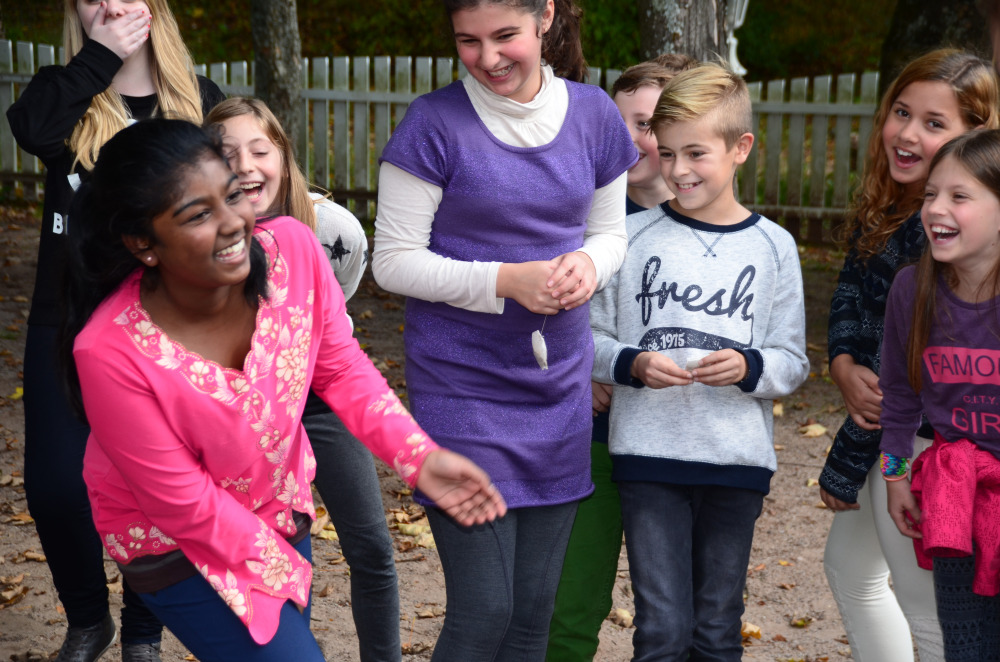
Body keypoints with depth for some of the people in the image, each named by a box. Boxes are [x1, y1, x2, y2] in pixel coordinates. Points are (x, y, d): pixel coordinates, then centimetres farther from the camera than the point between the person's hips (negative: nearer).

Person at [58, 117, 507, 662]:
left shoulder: (293, 249, -24)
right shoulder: (111, 351, -35)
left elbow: (340, 368, -7)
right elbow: (184, 503, -23)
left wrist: (420, 457, -18)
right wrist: (283, 571, -13)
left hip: (280, 505, 5)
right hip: (174, 541, -5)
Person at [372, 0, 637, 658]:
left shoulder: (593, 114, 3)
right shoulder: (435, 123, -10)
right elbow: (394, 261, -8)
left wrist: (588, 263, -9)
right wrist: (508, 281, -20)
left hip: (558, 384, 5)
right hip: (461, 387, -4)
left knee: (535, 608, 11)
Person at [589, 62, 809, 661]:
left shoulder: (772, 246, 4)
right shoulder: (634, 237, 2)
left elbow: (793, 362, 6)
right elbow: (590, 337, 6)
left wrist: (748, 367, -15)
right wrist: (631, 364, -13)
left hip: (738, 458, 1)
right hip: (649, 454, -1)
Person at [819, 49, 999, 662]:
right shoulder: (885, 207, 5)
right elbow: (849, 294, 10)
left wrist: (843, 469, -14)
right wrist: (845, 365, -13)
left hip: (926, 443, -10)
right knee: (850, 567, 24)